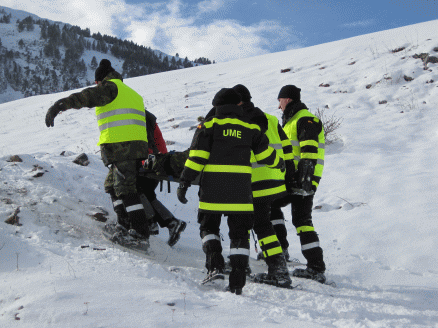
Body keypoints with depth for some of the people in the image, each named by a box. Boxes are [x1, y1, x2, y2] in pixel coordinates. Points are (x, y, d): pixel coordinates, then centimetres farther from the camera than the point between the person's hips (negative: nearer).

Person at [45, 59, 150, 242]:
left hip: (120, 147, -9)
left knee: (126, 189, -8)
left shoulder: (110, 87, 0)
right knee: (112, 184, 20)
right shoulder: (133, 94, 27)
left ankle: (141, 232, -10)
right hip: (138, 146, 9)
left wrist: (59, 105, -28)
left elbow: (87, 97, -18)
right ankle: (125, 225, 19)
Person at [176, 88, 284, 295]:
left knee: (208, 226, 17)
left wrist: (185, 181, -3)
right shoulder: (250, 128, 9)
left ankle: (214, 264, -5)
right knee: (239, 233, 7)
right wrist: (279, 163, 34)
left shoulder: (208, 125, 4)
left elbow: (197, 155, -5)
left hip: (212, 188, -1)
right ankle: (237, 281, 1)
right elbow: (266, 154, 13)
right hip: (241, 190, 1)